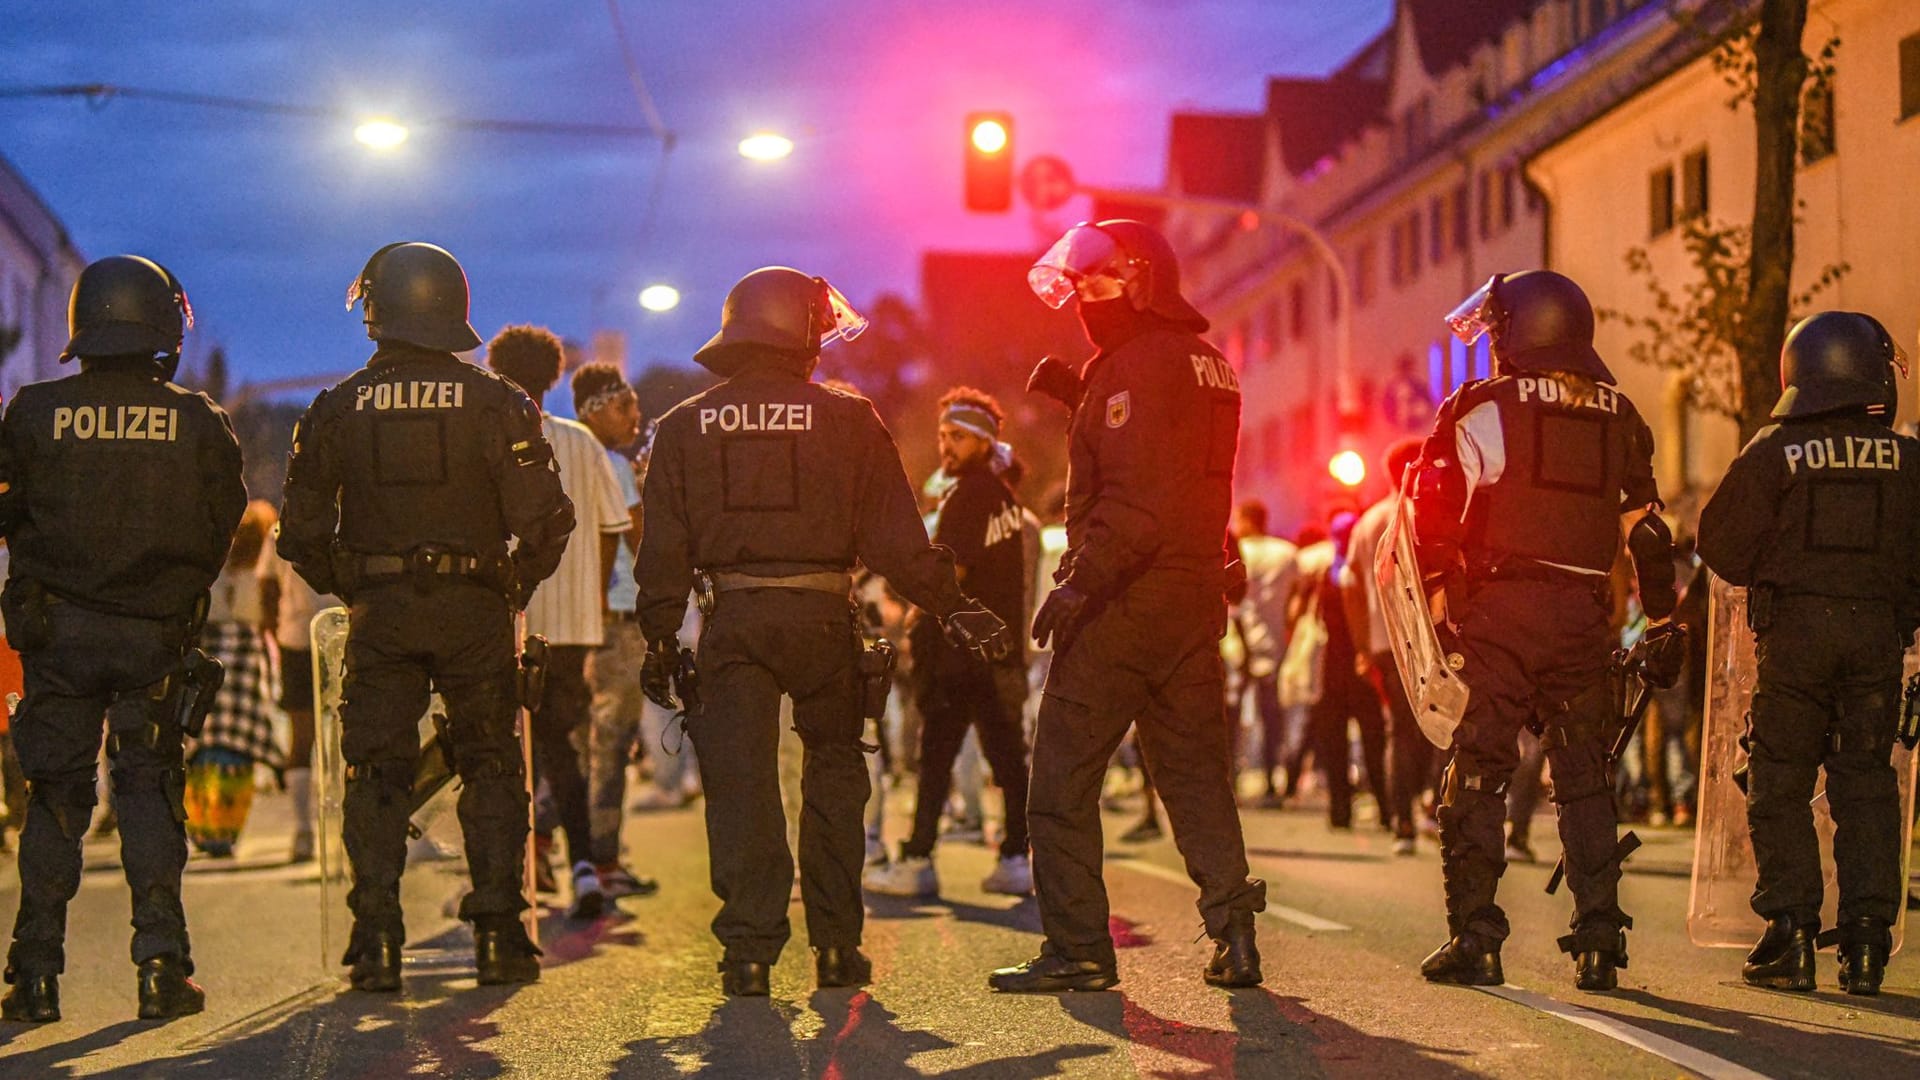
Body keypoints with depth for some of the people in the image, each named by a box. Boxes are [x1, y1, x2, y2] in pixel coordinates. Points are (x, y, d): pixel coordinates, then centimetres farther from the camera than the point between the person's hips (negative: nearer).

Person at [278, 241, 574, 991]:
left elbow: (303, 530, 2)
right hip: (474, 609, -1)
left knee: (375, 774, 7)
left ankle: (376, 942, 2)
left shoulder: (337, 409, 1)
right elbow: (544, 519, -7)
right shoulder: (495, 403, -2)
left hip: (379, 615, 1)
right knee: (491, 768, 8)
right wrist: (516, 584, 9)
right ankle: (499, 935, 4)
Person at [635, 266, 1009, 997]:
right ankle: (836, 945, 13)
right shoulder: (847, 420, 1)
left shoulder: (685, 427, 7)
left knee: (741, 781, 2)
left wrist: (659, 638, 10)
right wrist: (953, 608, 4)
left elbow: (664, 546, 6)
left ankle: (749, 950, -5)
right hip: (822, 617, -1)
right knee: (834, 773, 13)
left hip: (731, 619, 1)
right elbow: (893, 535, -2)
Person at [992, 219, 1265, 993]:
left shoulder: (1137, 364, -13)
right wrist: (1083, 398, 15)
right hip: (1197, 592, 9)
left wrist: (1079, 582, -23)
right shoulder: (1211, 365, 15)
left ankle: (1077, 948, -1)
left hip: (1123, 600, -9)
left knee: (1063, 782, -1)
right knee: (1195, 771, 13)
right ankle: (1233, 930, 6)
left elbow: (1134, 498, -22)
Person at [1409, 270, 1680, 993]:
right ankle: (1598, 943, 8)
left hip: (1500, 608, -4)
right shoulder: (1620, 419, 12)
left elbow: (1436, 517, -9)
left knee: (1476, 775, 2)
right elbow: (1648, 532, 14)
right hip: (1585, 613, 4)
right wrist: (1662, 627, 19)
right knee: (1584, 780, 11)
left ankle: (1474, 938, -2)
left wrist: (1438, 608, 0)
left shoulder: (1483, 410, -3)